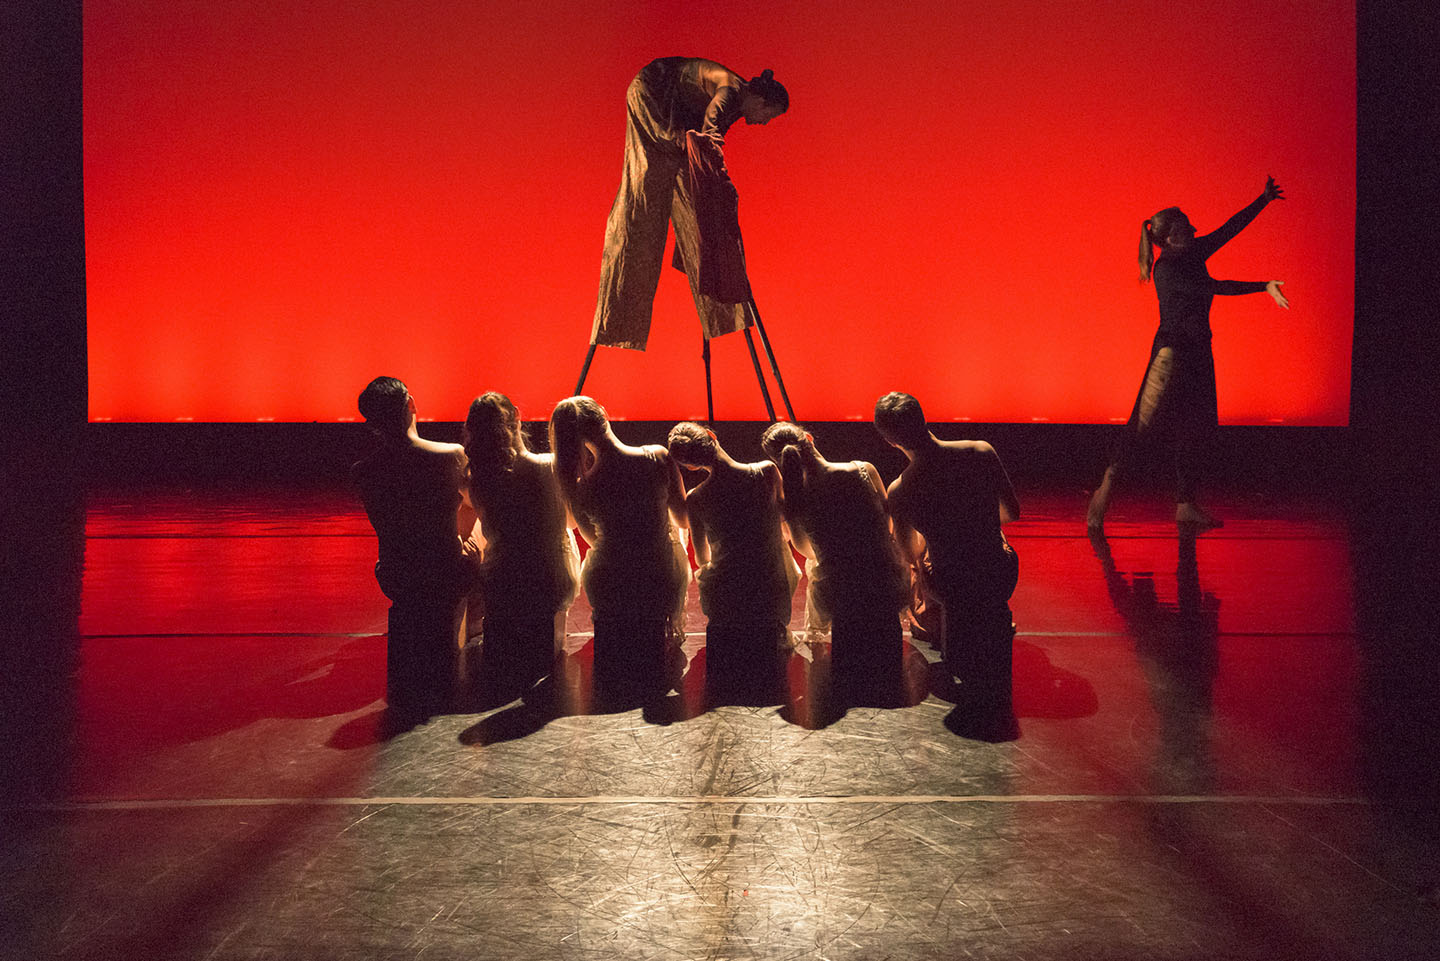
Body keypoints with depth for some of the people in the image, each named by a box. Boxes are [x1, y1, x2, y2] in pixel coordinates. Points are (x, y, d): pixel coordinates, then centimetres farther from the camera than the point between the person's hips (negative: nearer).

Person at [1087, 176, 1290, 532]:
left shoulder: (1192, 254, 11)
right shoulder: (1167, 268, -13)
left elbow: (1230, 229, 22)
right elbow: (1214, 287, -21)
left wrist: (1264, 199, 28)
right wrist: (1264, 286, -22)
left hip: (1197, 350, 9)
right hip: (1173, 348, -9)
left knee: (1196, 428, 6)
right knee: (1145, 419, -13)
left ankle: (1185, 505, 10)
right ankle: (1106, 488, -9)